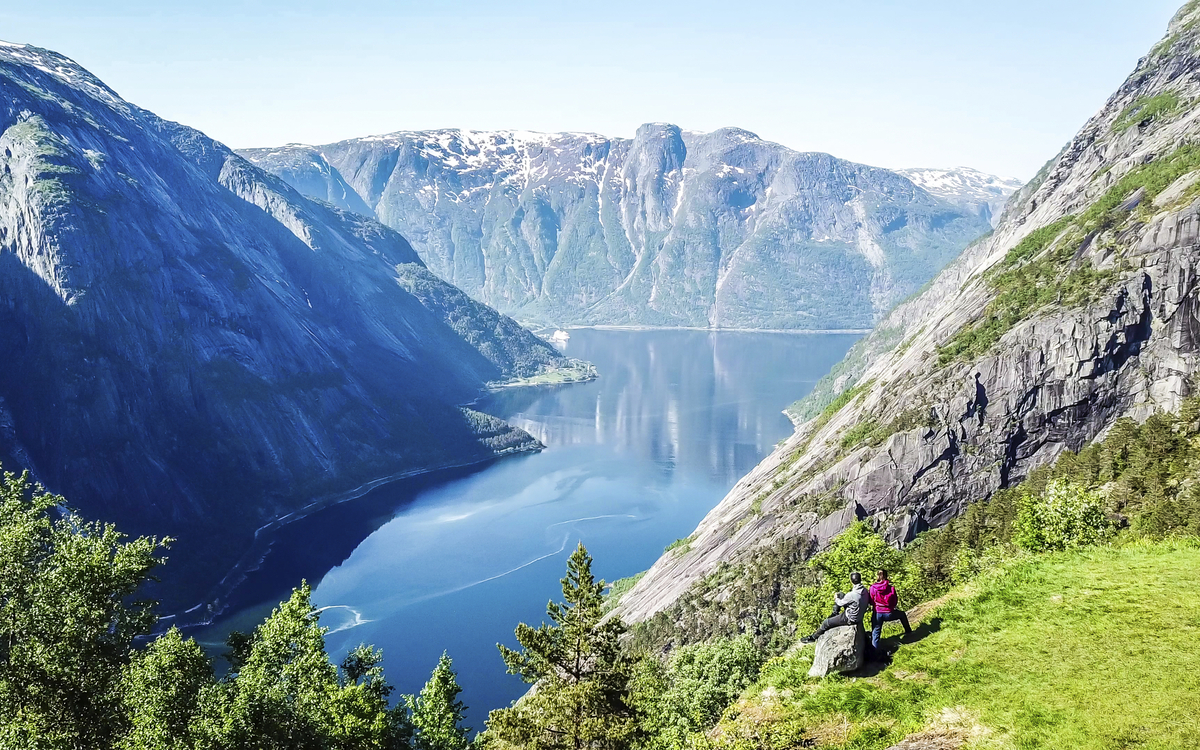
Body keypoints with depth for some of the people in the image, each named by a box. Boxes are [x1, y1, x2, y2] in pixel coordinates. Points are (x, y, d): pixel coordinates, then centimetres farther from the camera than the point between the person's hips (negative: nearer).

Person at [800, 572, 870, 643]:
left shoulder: (852, 595, -33)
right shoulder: (865, 591, -10)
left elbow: (840, 603, -15)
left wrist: (836, 599, 9)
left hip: (849, 619, -8)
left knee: (826, 623, 6)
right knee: (840, 594, 16)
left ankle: (813, 637, 26)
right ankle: (835, 613, 35)